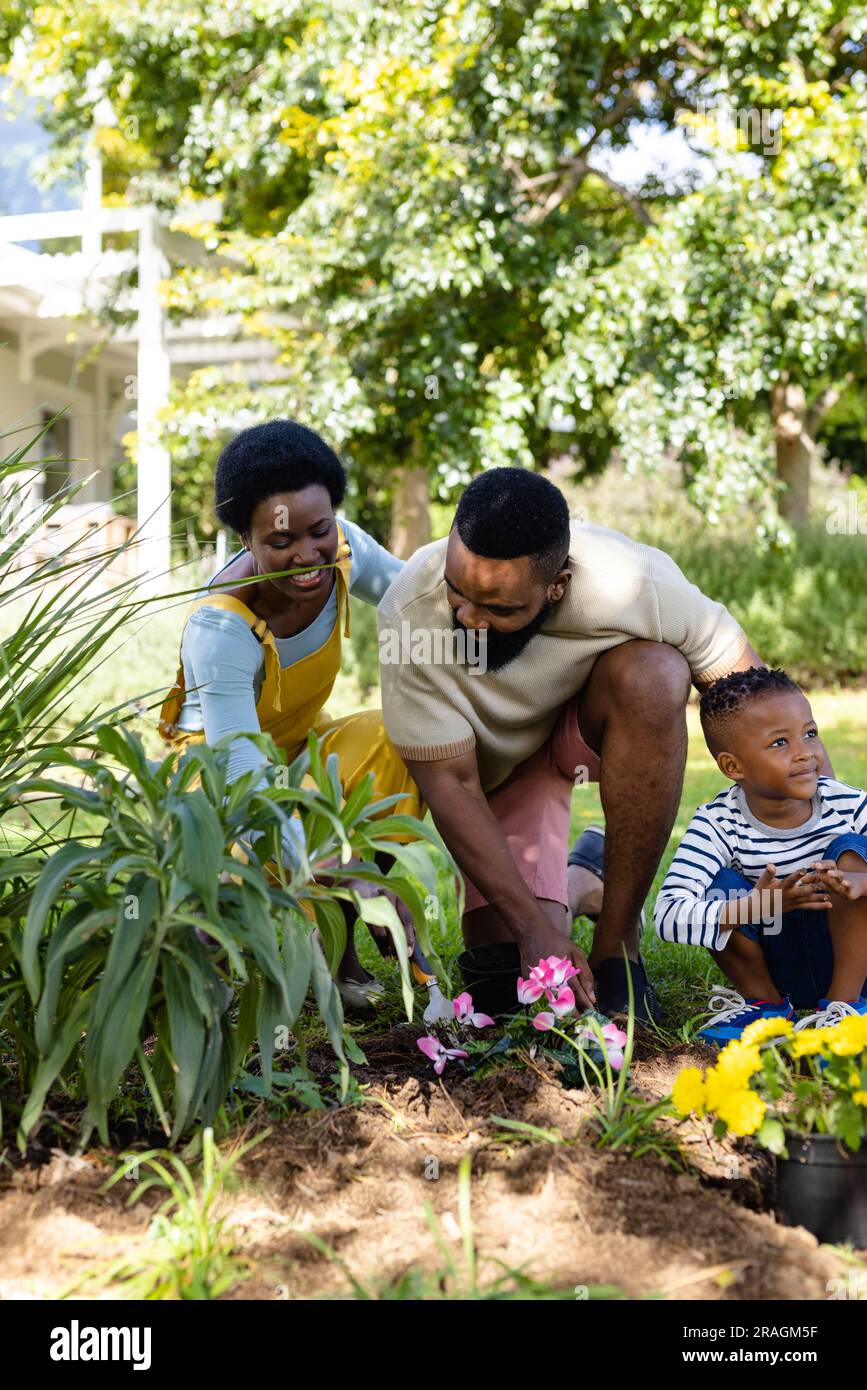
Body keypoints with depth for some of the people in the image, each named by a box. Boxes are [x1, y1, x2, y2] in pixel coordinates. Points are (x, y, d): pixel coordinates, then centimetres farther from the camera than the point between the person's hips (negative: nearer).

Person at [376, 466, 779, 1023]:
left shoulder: (628, 581, -34)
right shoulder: (410, 614, -33)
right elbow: (450, 783, -27)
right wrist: (534, 928, -33)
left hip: (591, 722, 0)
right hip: (498, 762, 0)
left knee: (654, 675, -36)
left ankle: (617, 945, -22)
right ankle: (578, 887, 24)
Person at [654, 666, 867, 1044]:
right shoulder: (718, 825, -19)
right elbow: (669, 917, -30)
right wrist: (758, 906, -44)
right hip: (773, 966, 0)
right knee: (721, 886, -23)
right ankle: (762, 1000, 0)